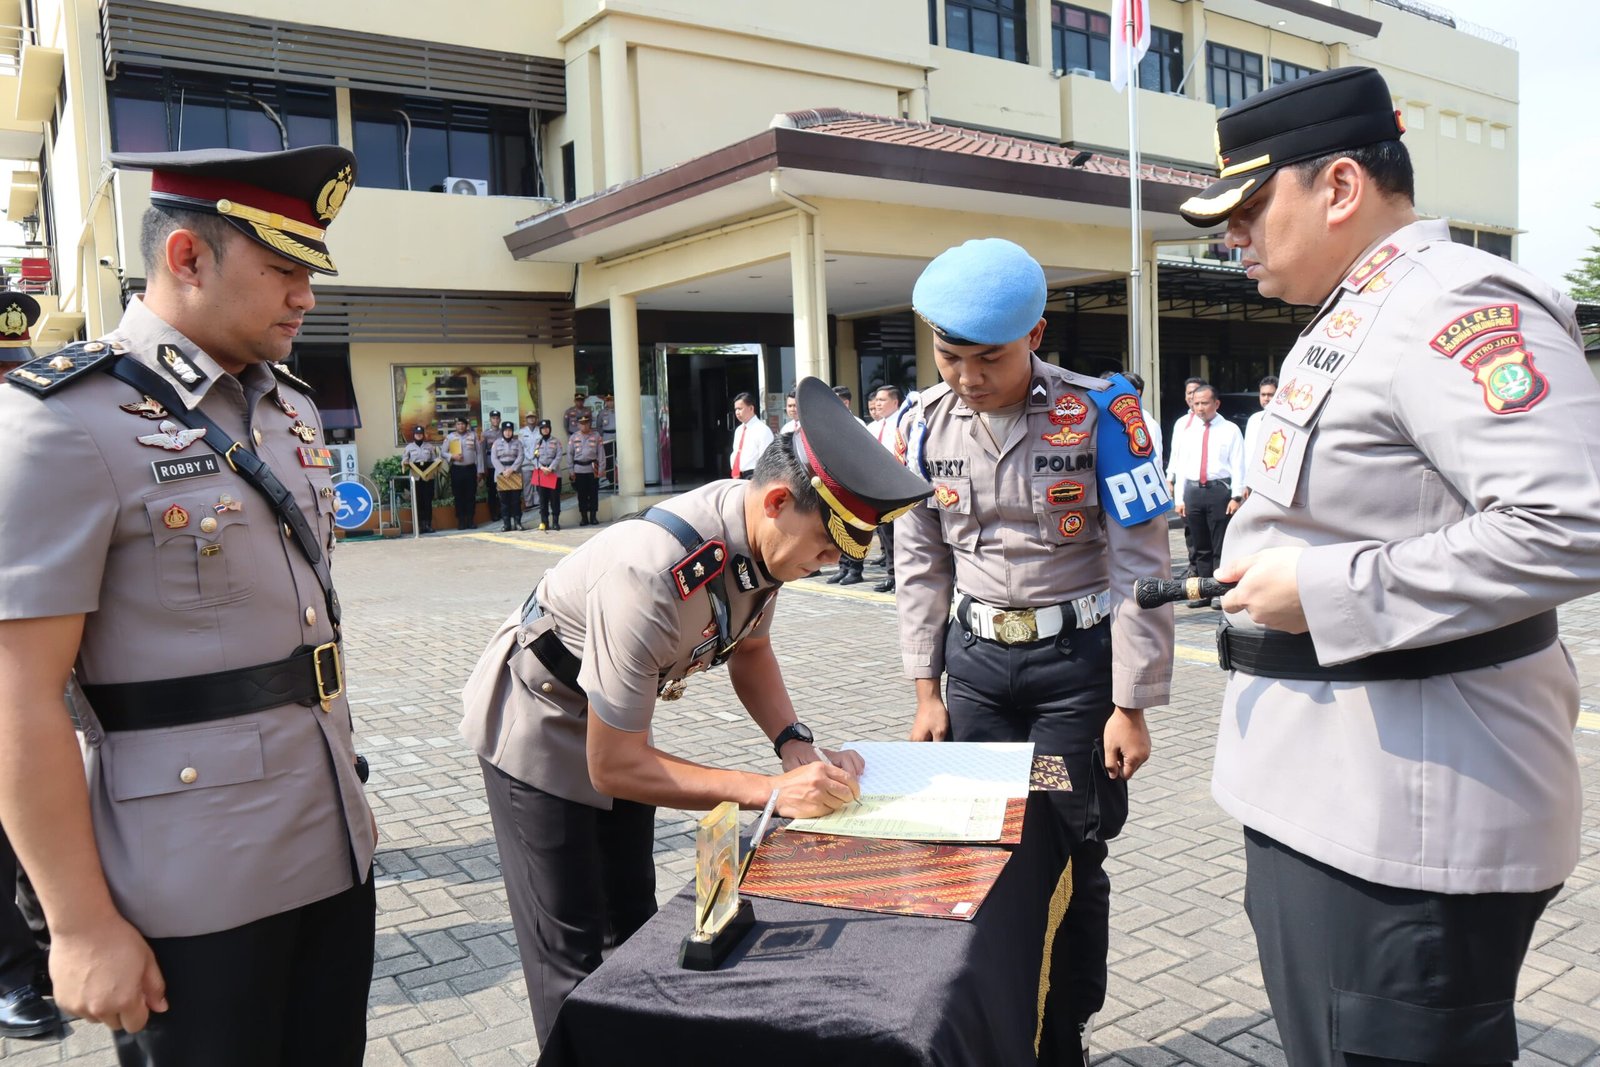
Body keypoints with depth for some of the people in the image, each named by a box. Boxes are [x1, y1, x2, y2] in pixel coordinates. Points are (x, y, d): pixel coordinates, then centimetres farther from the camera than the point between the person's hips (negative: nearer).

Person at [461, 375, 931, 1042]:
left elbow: (749, 647, 3)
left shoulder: (762, 532, -17)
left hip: (617, 718, 7)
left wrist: (794, 744, -13)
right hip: (539, 730, -7)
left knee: (636, 922, 17)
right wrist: (774, 791, -34)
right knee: (572, 959, -2)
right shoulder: (650, 579, -41)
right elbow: (613, 767, -31)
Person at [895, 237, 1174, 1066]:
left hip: (1077, 657, -3)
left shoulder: (1099, 412, -14)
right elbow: (920, 565, 5)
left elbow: (1140, 567, -11)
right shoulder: (928, 421, -1)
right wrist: (926, 692, 6)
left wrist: (1130, 705, -11)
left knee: (1070, 857, 4)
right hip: (976, 657, 4)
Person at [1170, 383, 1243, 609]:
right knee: (1201, 547, 11)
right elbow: (1181, 466, 14)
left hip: (1219, 490, -5)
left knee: (1221, 547, -1)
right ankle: (1204, 592, 18)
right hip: (1193, 491, 5)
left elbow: (1238, 465, -4)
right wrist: (1179, 498, 8)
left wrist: (1236, 496, -13)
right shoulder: (1189, 432, 14)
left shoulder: (1230, 430, 1)